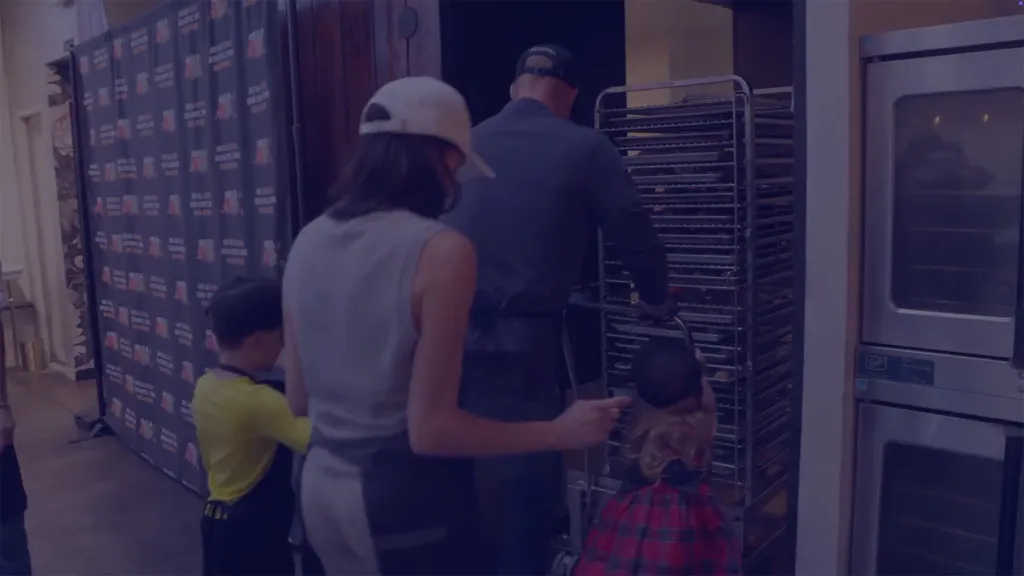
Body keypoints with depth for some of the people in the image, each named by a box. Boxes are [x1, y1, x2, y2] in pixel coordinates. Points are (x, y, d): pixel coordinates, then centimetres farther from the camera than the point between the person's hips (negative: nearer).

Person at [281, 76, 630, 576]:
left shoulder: (309, 241, 0)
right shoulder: (441, 250, -19)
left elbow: (298, 397, 8)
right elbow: (430, 428, -18)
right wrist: (561, 431, -8)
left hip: (321, 483, 6)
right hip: (396, 496, -6)